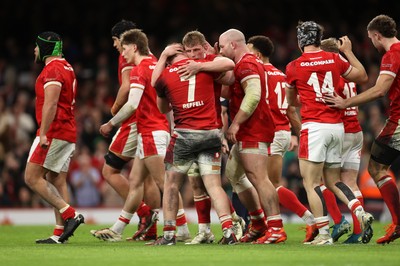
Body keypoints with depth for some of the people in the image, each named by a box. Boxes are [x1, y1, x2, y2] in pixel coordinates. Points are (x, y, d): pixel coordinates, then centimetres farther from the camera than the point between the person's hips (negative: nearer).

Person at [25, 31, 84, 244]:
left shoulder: (52, 70, -12)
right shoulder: (66, 68, 19)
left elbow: (50, 104, -22)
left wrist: (43, 133, -26)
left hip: (53, 131, -10)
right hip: (68, 132, 10)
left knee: (32, 177, -7)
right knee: (57, 181, 7)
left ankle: (70, 214, -14)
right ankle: (59, 233, 3)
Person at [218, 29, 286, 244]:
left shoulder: (246, 65, -12)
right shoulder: (248, 63, 21)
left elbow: (253, 96, -25)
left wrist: (235, 124, -22)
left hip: (253, 130, -11)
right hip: (248, 132, 11)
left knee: (258, 177, -15)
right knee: (233, 174, 18)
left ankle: (276, 228, -19)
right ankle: (258, 223, 20)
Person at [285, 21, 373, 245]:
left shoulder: (294, 67, -1)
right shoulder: (335, 59, 6)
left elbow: (292, 101, 15)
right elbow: (363, 77, 20)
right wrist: (349, 52, 31)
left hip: (314, 127, -5)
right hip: (338, 127, 5)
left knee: (311, 182, -2)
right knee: (333, 180, 17)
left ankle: (324, 233, -8)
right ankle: (361, 213, -3)